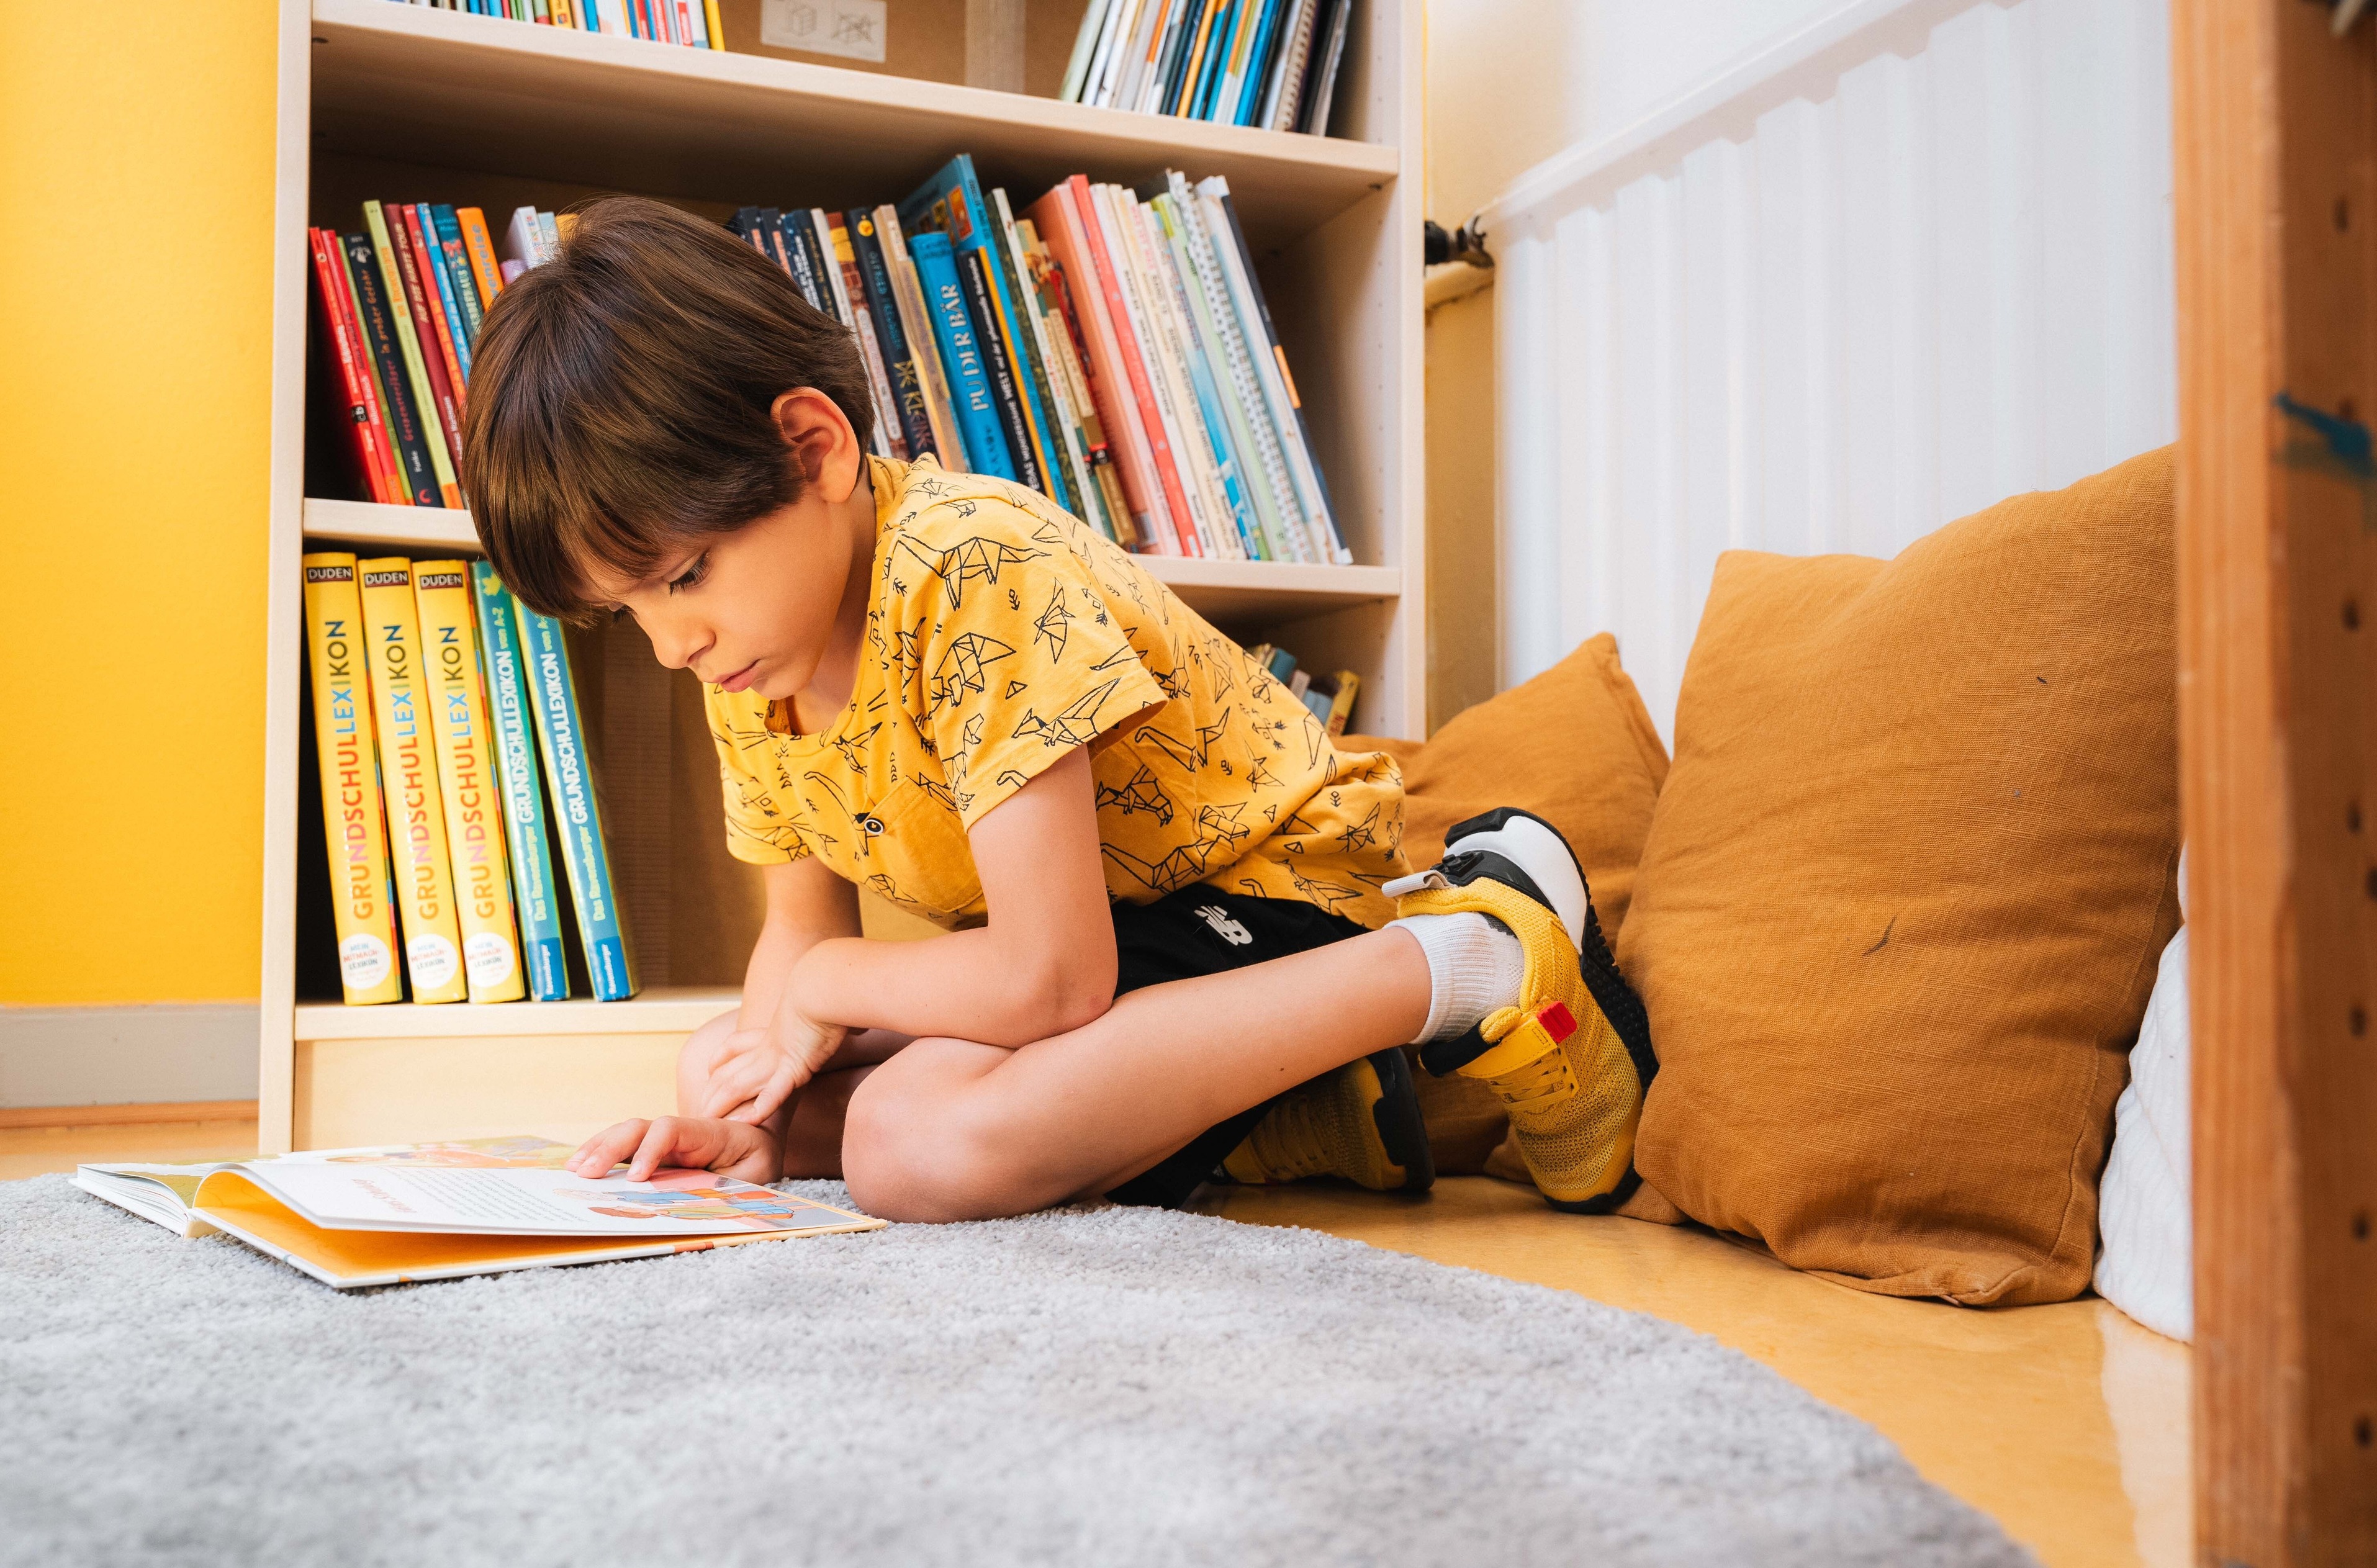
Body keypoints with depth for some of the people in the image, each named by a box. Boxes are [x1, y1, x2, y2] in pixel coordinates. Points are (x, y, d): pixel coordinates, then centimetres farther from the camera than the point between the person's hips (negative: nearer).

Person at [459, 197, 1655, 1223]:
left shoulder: (972, 568, -28)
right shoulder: (746, 664, 0)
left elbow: (1049, 977, -30)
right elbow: (802, 925, 9)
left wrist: (822, 987, -13)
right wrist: (740, 1101, -11)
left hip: (1262, 891, -9)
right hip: (1101, 930, 10)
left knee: (920, 1143, -31)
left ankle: (1460, 964, -17)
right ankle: (1284, 1090, 1)